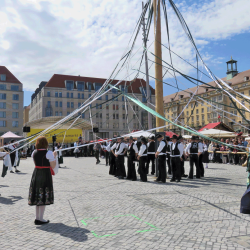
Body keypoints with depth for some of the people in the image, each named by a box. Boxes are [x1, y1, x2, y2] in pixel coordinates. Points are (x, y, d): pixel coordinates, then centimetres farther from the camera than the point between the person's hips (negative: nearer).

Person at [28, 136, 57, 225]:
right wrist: (54, 156, 2)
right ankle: (40, 219, 8)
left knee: (37, 196, 15)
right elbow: (53, 166, -11)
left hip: (36, 174, 6)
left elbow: (36, 163, 13)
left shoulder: (34, 153, 4)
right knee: (44, 196, 3)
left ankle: (37, 217, 23)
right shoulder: (49, 153, -13)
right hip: (45, 175, -6)